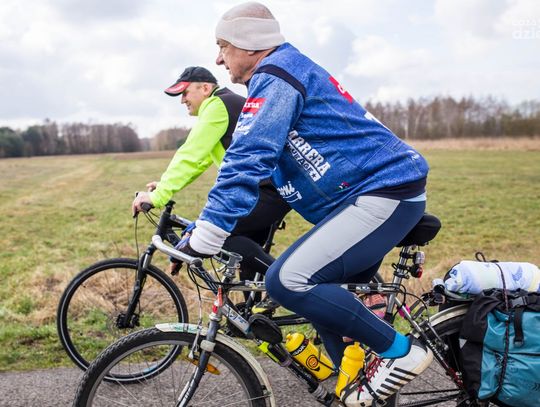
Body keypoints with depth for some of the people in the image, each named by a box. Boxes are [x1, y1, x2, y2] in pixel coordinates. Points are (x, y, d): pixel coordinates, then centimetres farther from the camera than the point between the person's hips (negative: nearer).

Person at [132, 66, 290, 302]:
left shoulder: (218, 105, -9)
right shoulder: (228, 105, 24)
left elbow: (190, 155, -19)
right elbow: (200, 159, 22)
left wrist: (159, 195, -22)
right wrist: (166, 185, 13)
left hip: (270, 188, -11)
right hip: (273, 186, 11)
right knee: (246, 254, 16)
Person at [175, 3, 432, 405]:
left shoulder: (275, 75, -10)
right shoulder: (281, 75, 22)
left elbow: (247, 162, -22)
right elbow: (259, 161, 27)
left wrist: (202, 240, -21)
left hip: (385, 192, -11)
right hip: (369, 193, 11)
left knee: (288, 281, -20)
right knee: (329, 297, 15)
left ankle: (401, 351, -6)